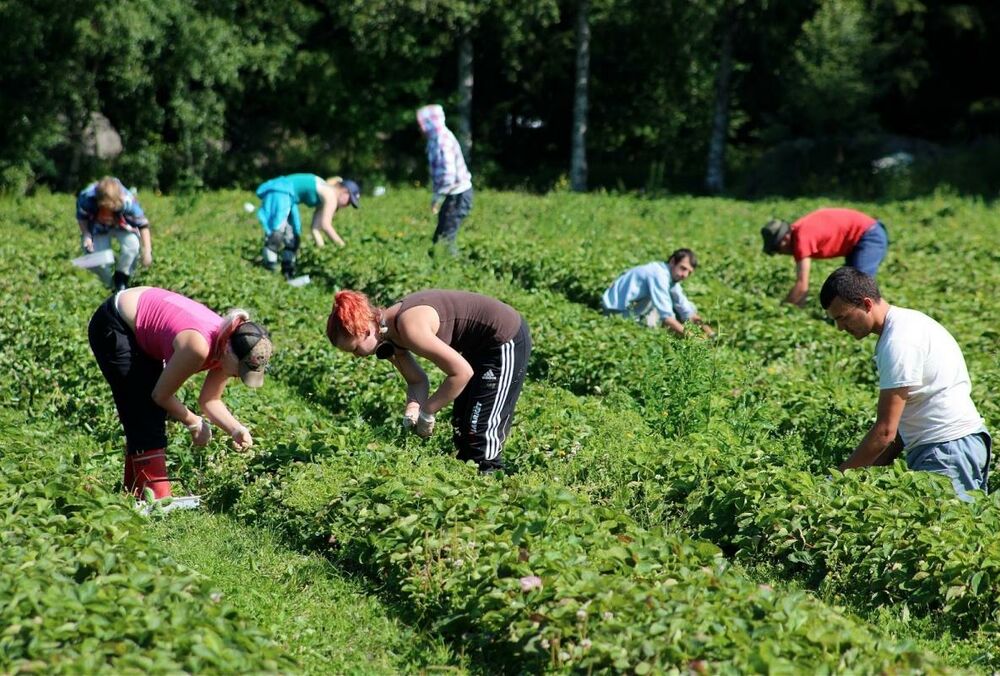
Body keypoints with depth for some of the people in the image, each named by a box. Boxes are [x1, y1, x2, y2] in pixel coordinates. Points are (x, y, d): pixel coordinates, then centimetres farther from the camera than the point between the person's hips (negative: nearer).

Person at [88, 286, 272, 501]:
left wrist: (236, 429, -18)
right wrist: (195, 423, -10)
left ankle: (135, 495, 18)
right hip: (111, 327, -9)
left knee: (152, 416, 10)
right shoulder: (197, 348, -36)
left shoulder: (227, 346, -12)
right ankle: (156, 499, -11)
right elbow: (161, 395, -22)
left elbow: (210, 400, -3)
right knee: (145, 418, -12)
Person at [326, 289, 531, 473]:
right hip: (482, 346, 10)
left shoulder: (409, 328, -31)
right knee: (462, 426, 16)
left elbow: (462, 372, -29)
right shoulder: (388, 331, -4)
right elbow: (417, 380, 5)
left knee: (480, 431, -7)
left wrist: (426, 412, -19)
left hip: (506, 342, -10)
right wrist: (412, 411, -16)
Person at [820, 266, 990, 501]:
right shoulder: (906, 322, 15)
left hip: (947, 449, -10)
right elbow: (903, 417, 17)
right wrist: (874, 470, 11)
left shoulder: (898, 342, -16)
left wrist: (840, 476, -8)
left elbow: (885, 431, -16)